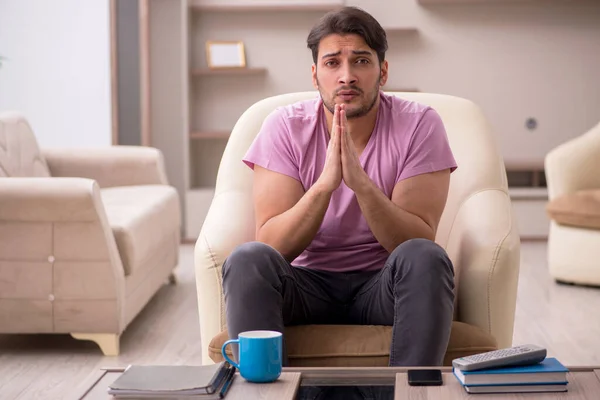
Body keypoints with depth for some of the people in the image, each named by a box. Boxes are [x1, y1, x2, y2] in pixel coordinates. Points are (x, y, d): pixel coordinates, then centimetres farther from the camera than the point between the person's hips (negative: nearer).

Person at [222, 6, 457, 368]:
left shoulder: (420, 124, -9)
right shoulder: (285, 127, -7)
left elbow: (419, 240, -17)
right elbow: (273, 246, -15)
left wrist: (360, 182, -32)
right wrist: (325, 183, -31)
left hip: (383, 286, 0)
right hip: (308, 284, 1)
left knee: (426, 258, -32)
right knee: (247, 259, -28)